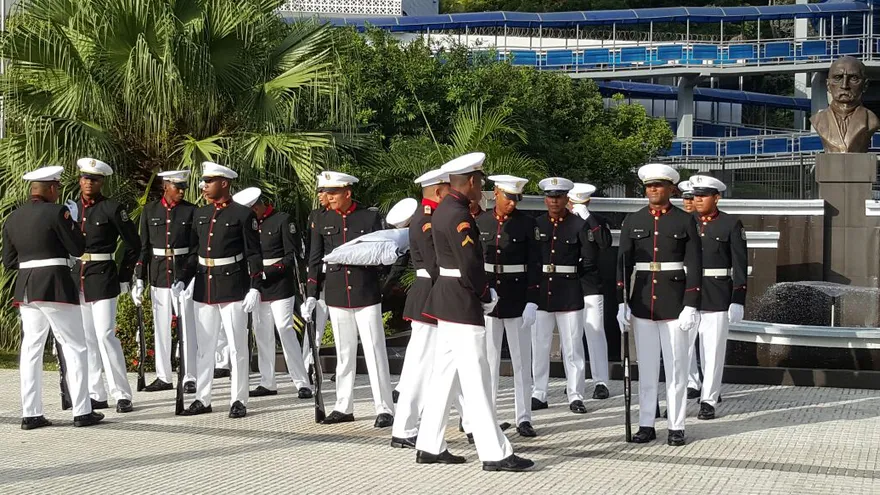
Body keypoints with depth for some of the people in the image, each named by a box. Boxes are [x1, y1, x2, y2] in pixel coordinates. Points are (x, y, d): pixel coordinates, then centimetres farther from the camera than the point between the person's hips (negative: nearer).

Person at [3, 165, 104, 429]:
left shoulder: (12, 218, 10)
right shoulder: (56, 212, -10)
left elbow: (9, 261, 13)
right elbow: (78, 248, -6)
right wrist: (72, 221, 6)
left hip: (25, 289, 6)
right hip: (55, 286, -6)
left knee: (31, 349, 10)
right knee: (75, 347, 2)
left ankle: (30, 414, 10)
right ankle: (82, 412, 3)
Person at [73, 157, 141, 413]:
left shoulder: (112, 209, -5)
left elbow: (133, 244, -1)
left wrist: (124, 278, -2)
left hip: (103, 278, -5)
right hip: (76, 278, 5)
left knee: (106, 334, -10)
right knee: (86, 338, 7)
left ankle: (122, 395, -4)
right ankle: (96, 395, 14)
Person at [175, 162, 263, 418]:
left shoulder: (243, 214, -6)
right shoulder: (199, 214, 11)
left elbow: (254, 254, -7)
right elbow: (194, 253, 16)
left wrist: (254, 288, -13)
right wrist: (183, 281, 6)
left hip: (233, 288, -6)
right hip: (204, 288, 6)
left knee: (237, 346, 1)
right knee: (204, 347, 10)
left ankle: (238, 400, 7)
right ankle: (202, 399, 18)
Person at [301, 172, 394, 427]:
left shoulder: (370, 217, -2)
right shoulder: (322, 220, 5)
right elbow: (315, 260, 8)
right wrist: (311, 295, 4)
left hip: (366, 295, -3)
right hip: (337, 297, 3)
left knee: (375, 352, -2)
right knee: (344, 353, 11)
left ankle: (384, 409, 3)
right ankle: (344, 407, 20)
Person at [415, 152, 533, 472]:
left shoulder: (443, 209, 12)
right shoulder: (459, 216, -19)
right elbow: (470, 265, -22)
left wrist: (484, 293, 11)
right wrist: (487, 297, -7)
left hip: (446, 300, 10)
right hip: (463, 305, -10)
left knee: (444, 376, 14)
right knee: (476, 381, -6)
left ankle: (429, 446, 19)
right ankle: (495, 454, -2)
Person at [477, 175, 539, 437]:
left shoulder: (526, 223, -1)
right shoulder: (480, 222, 4)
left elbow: (534, 264, -4)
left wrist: (532, 302, -11)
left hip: (517, 298, -2)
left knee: (522, 360, 2)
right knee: (488, 359, 7)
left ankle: (524, 418, 7)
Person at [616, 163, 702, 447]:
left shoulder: (685, 221, 0)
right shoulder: (632, 222, 7)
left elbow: (694, 266, -4)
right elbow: (623, 264, 5)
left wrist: (691, 306, -11)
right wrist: (621, 303, -3)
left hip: (675, 303, -2)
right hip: (642, 303, 2)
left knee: (676, 367, 3)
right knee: (646, 367, 8)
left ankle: (676, 427, 10)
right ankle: (646, 425, 14)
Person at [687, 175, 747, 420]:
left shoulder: (732, 224, -1)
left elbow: (740, 265, -3)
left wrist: (738, 301, -8)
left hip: (717, 297, -3)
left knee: (713, 351, 1)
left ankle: (708, 401, 9)